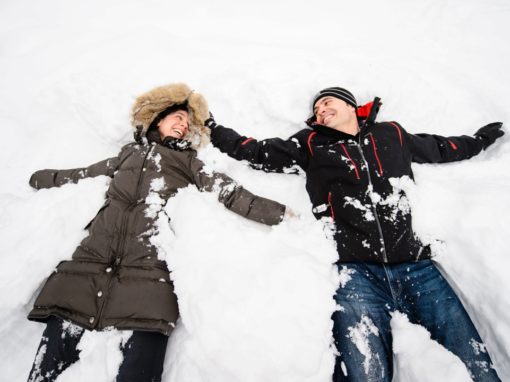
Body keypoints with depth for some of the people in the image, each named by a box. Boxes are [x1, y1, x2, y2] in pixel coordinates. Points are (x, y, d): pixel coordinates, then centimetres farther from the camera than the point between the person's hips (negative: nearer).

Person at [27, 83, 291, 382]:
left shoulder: (188, 160, 25)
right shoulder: (132, 152, 32)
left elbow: (229, 192, 14)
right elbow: (83, 175, 40)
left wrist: (278, 213, 5)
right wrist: (42, 178, 50)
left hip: (151, 259, -2)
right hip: (97, 253, 3)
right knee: (60, 334, -17)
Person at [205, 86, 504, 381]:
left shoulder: (392, 134, 22)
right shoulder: (311, 144, 16)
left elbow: (440, 148, 38)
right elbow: (257, 153, 18)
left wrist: (482, 138, 50)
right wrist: (212, 128, 16)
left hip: (416, 266, 3)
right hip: (356, 270, -2)